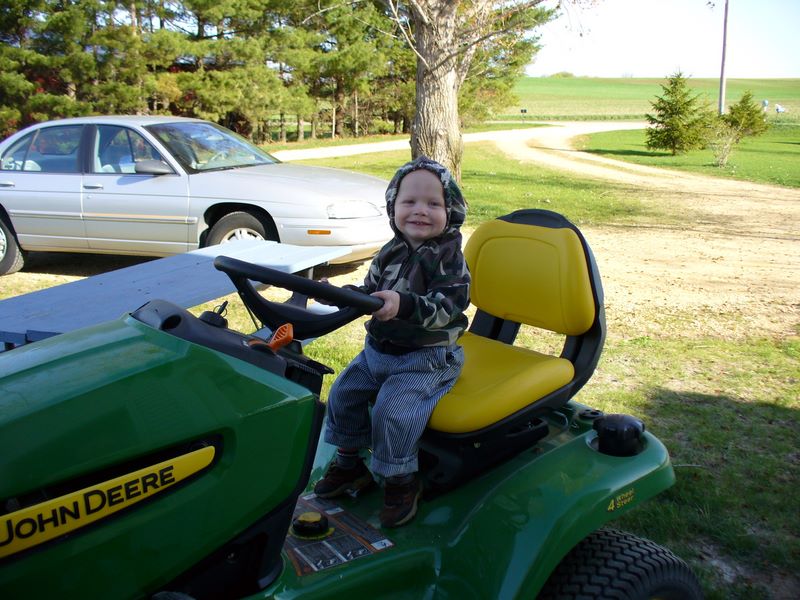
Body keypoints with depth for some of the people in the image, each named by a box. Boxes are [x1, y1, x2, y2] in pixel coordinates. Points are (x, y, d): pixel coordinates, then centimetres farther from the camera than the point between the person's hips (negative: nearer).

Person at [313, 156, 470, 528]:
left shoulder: (449, 259, -15)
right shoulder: (391, 253, 6)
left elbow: (447, 306, -28)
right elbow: (370, 290, 14)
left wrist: (404, 304, -43)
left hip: (427, 359, -7)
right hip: (378, 349, 8)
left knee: (393, 411, -22)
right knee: (343, 394, 6)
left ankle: (402, 481, 2)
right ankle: (350, 462, 27)